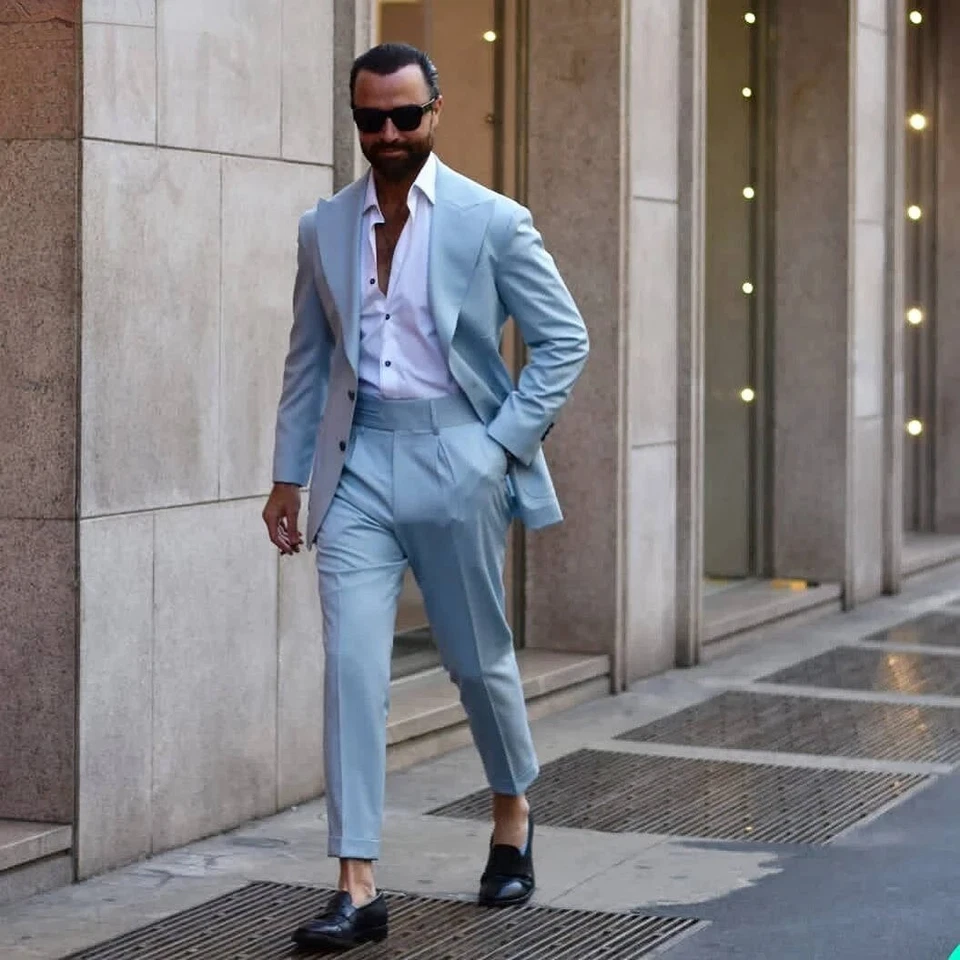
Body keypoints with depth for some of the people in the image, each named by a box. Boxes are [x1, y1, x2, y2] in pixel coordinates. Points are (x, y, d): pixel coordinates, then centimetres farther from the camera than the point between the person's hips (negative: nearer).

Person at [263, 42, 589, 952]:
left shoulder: (491, 221, -4)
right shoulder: (323, 228, 7)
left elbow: (564, 339, -1)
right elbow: (308, 359, 13)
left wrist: (507, 442, -8)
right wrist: (288, 475, 10)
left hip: (455, 462, -2)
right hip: (359, 464, 2)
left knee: (478, 658, 12)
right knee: (351, 664, -8)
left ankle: (512, 817, 39)